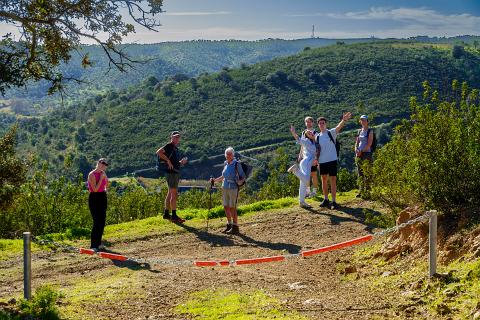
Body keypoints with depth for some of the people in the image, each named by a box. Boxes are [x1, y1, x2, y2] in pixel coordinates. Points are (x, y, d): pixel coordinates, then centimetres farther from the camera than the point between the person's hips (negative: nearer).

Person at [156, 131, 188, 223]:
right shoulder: (169, 146, -8)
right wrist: (168, 160, -23)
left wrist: (181, 162, 6)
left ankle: (166, 214, 18)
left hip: (176, 173, 10)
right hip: (171, 173, -10)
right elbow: (159, 152, -23)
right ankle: (174, 216, -12)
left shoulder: (176, 148, 19)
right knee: (174, 194, -11)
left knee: (170, 194, 12)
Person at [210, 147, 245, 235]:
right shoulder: (225, 163, 10)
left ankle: (235, 227, 2)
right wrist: (215, 180, 17)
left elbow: (243, 176, -7)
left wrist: (240, 181, -26)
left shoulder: (236, 164, -9)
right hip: (225, 188, 7)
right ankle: (229, 225, 21)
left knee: (232, 208, -6)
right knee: (226, 207, 9)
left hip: (233, 188, -7)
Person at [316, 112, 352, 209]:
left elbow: (338, 127, -25)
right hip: (322, 161, 5)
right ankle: (326, 200, 25)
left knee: (333, 180, -4)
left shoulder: (331, 132, -5)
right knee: (324, 180, 12)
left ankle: (334, 201, 0)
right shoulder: (318, 136, 8)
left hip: (332, 160, -5)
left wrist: (344, 120, -45)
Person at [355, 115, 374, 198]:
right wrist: (356, 150, -4)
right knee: (360, 173, 7)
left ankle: (367, 191, -4)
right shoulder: (359, 131, 15)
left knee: (367, 173, -6)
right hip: (359, 154, 6)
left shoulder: (370, 131, -3)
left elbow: (369, 144, -11)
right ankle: (361, 191, 11)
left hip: (367, 153, -6)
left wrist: (361, 151, -15)